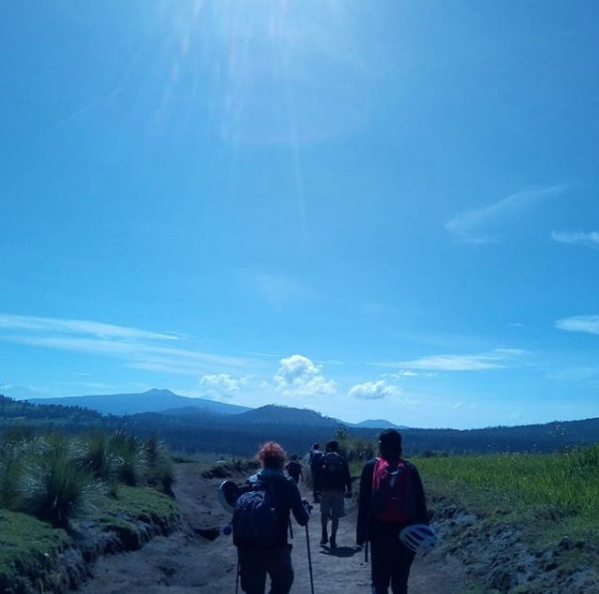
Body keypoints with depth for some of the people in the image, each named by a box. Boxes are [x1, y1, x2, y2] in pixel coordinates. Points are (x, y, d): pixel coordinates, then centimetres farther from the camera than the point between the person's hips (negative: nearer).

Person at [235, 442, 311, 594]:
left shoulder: (249, 482, 5)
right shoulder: (287, 484, -3)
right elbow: (303, 520, 0)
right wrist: (306, 507, 19)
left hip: (248, 547, 3)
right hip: (276, 547, -3)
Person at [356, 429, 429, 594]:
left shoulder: (371, 466, -2)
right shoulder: (410, 468, 1)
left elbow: (363, 502, -2)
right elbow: (420, 502, 2)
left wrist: (361, 531, 3)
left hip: (380, 530, -1)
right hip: (406, 532, 2)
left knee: (380, 580, 9)